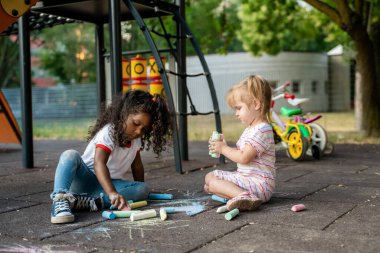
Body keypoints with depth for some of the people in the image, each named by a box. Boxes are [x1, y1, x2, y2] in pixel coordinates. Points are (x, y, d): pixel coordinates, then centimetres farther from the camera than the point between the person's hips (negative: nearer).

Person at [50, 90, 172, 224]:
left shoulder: (137, 138, 0)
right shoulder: (109, 132, -23)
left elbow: (136, 165, 11)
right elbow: (99, 164, -37)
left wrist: (139, 191, 7)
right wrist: (113, 193, -51)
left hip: (111, 183, 6)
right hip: (84, 180, -5)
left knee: (142, 189, -22)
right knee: (70, 155, -32)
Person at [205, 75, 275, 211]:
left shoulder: (262, 130, -19)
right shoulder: (251, 128, 16)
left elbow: (244, 157, -23)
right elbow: (241, 152, 18)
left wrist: (223, 149, -10)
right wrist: (224, 146, 3)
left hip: (259, 182, -11)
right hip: (244, 176, 11)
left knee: (213, 182, -22)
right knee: (210, 176, 13)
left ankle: (244, 195, -40)